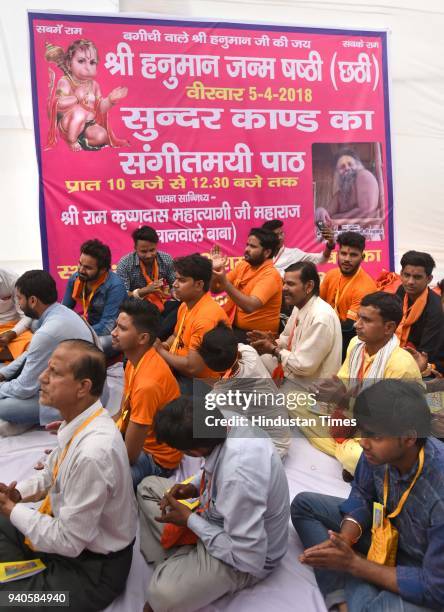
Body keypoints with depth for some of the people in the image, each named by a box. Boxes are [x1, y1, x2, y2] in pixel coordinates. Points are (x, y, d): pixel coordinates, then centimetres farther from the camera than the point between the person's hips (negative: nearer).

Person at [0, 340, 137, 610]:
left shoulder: (92, 454, -35)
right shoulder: (79, 422, -11)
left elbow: (68, 542, -24)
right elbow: (55, 473, 10)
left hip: (92, 567, -8)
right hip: (67, 529, 8)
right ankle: (22, 578, 18)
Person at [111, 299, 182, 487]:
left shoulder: (147, 383, -33)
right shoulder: (136, 360, -3)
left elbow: (129, 455, -26)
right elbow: (122, 415, 6)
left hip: (156, 458, -9)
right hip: (140, 442, 9)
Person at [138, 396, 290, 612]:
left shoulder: (238, 478, -41)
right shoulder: (227, 425, -18)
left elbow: (249, 560, -28)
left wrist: (190, 520, -21)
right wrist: (193, 487, -10)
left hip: (248, 557, -8)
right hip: (221, 518, 8)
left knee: (164, 593, -30)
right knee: (148, 486, 10)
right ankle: (170, 566, 6)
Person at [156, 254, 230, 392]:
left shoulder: (206, 317, -27)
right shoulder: (186, 305, 4)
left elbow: (192, 368, -28)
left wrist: (160, 350, -14)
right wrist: (164, 345, -2)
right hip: (179, 370, 9)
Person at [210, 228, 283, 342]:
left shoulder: (270, 275, -18)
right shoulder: (243, 265, 5)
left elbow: (249, 306, -31)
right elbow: (215, 289, 11)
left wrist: (225, 282, -33)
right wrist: (215, 270, -8)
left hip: (257, 333, -7)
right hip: (234, 326, 7)